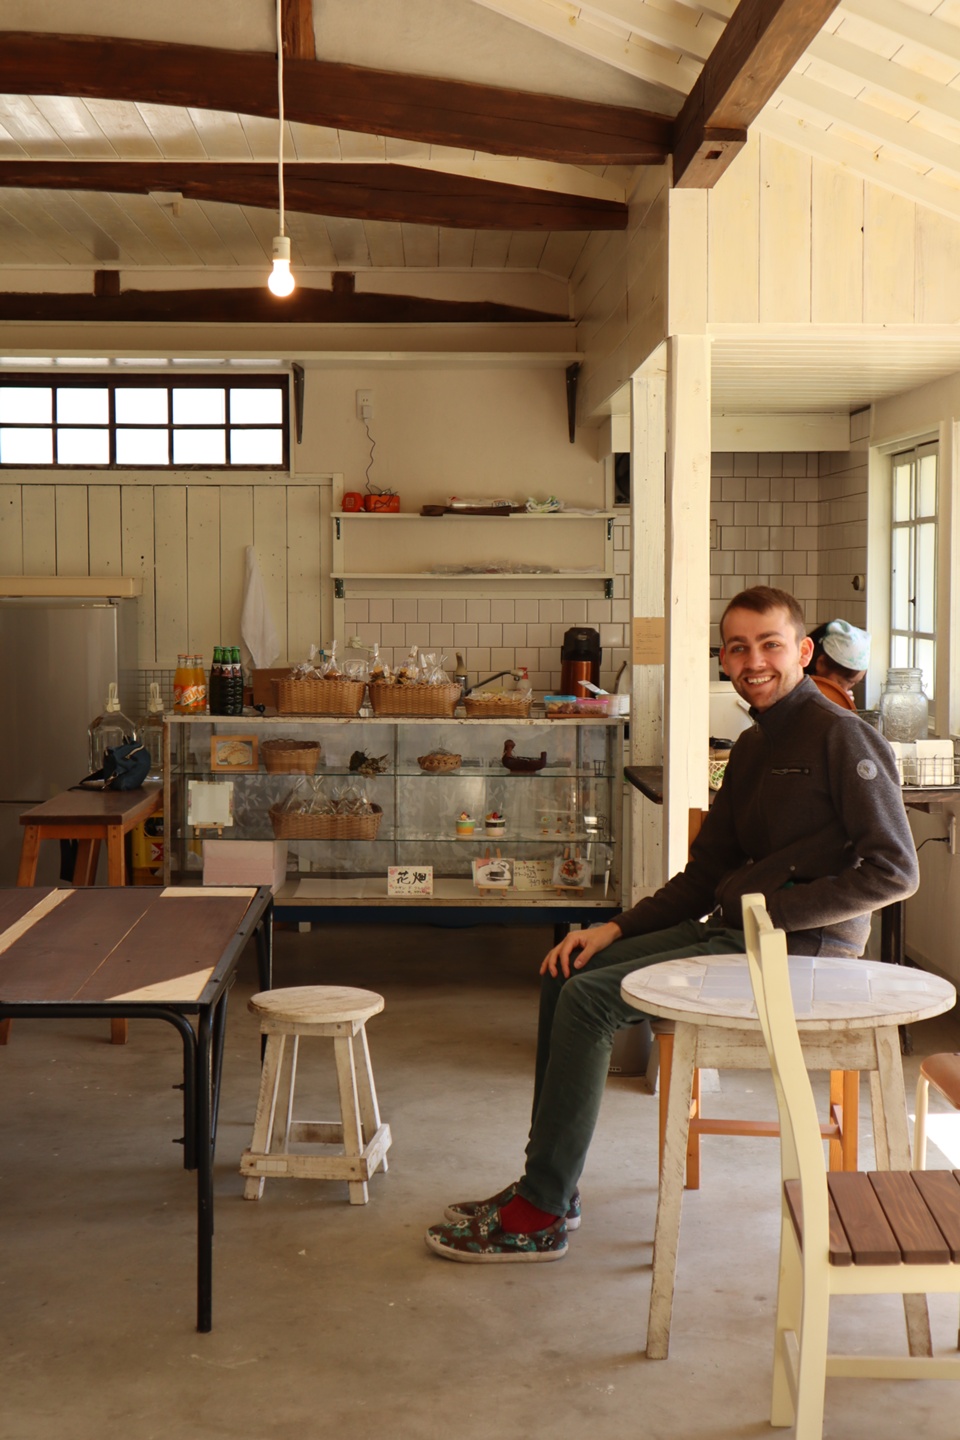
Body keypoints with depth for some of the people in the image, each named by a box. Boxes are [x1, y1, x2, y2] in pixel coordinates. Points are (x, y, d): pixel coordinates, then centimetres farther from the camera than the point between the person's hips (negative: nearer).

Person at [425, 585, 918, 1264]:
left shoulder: (841, 736, -10)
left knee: (590, 999, -19)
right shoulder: (753, 746, 17)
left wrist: (773, 914, -18)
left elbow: (895, 871, -16)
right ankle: (548, 1188, 6)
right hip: (730, 931, 9)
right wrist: (618, 929, 6)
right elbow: (706, 871, 18)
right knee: (567, 975, 2)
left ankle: (540, 1216, -11)